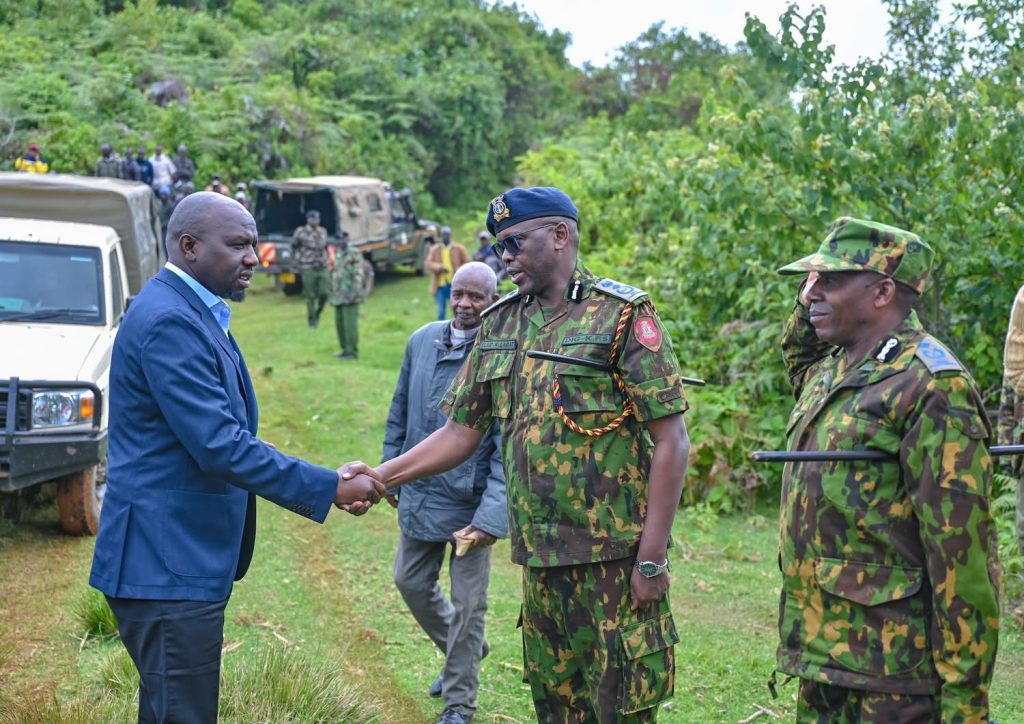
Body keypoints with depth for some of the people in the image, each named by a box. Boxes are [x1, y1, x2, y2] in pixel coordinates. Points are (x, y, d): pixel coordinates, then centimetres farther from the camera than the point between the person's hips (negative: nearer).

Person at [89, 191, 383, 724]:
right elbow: (220, 446, -24)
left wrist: (324, 481, 11)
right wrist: (328, 489, -18)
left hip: (180, 557, 11)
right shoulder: (170, 321, -18)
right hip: (169, 565, -11)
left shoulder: (190, 313, 15)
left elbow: (225, 434, 19)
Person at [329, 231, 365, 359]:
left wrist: (355, 293, -20)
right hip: (338, 296, 9)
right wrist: (333, 294, 23)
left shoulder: (354, 253, -9)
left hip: (349, 296, -9)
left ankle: (352, 351, -3)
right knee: (339, 323, 11)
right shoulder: (338, 254, 19)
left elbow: (358, 275, -15)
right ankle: (345, 349, 20)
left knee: (349, 324, -8)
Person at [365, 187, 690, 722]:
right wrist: (379, 477, -1)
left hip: (615, 558, -6)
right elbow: (460, 433, 13)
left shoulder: (622, 317, -8)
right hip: (540, 559, 6)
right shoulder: (500, 326, 10)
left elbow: (670, 443, -10)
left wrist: (652, 558, -14)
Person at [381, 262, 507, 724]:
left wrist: (493, 515, -22)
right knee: (411, 582, 19)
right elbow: (400, 413, 11)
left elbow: (508, 447, -18)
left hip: (471, 500, -5)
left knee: (467, 606, 6)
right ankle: (464, 652, 45)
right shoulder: (421, 341, 0)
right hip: (420, 494, 5)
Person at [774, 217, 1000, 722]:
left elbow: (961, 552, -18)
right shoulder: (827, 370, 10)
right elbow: (796, 359, 38)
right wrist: (806, 309, 16)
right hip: (821, 655, 8)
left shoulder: (931, 387, -16)